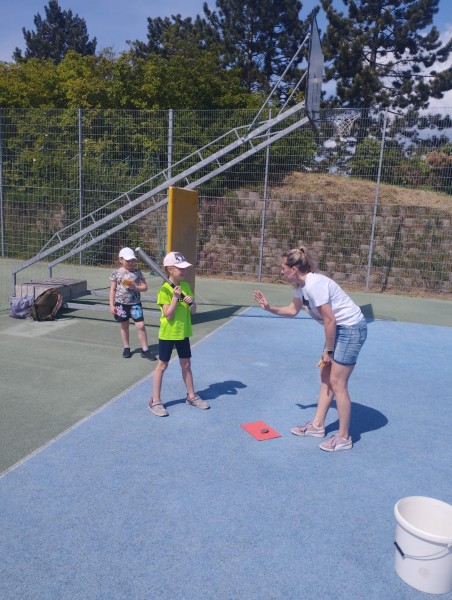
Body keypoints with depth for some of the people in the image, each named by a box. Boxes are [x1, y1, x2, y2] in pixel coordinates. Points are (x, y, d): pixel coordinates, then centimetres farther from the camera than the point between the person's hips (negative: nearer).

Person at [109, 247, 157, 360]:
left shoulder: (137, 272, -1)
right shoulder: (116, 273, -1)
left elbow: (145, 287, 1)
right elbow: (113, 290, 3)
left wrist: (135, 287, -18)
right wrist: (112, 305, -1)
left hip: (135, 303, 0)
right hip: (121, 303, 1)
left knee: (140, 325, -5)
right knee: (124, 325, 13)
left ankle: (145, 350, 4)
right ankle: (126, 348, 29)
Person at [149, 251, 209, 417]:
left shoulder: (186, 286, 3)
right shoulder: (164, 290, -16)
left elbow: (193, 311, 5)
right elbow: (168, 315, -21)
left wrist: (191, 302, -16)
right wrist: (175, 297, -26)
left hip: (183, 332, 6)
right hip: (168, 333, -6)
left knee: (186, 364, 15)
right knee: (162, 365, 3)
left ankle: (191, 395, 29)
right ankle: (155, 401, 13)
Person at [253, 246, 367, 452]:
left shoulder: (314, 285, -25)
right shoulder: (302, 286, 5)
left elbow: (330, 320, -23)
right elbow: (292, 310, 21)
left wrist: (328, 350, -14)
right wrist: (269, 308, 11)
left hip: (351, 328, -10)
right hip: (339, 329, 10)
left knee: (337, 383, -4)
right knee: (326, 377, 14)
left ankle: (344, 437, 9)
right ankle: (317, 425, 26)